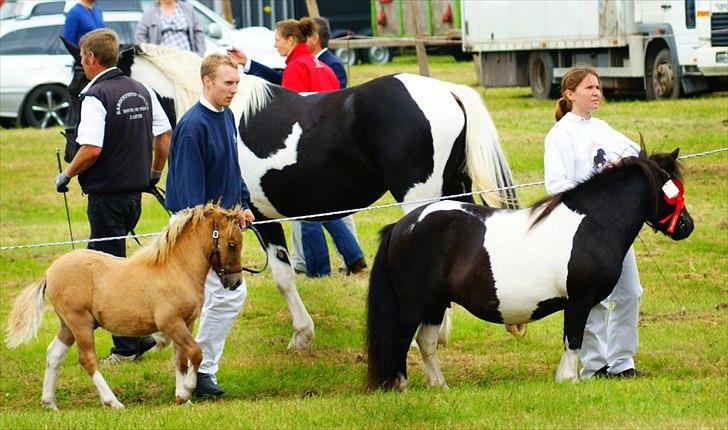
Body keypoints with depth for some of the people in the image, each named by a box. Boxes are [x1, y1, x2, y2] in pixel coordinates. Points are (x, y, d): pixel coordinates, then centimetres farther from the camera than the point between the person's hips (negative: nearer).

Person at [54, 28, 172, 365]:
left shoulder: (95, 97, -17)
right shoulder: (142, 92, 7)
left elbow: (91, 149, -25)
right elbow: (164, 136, 11)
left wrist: (66, 175, -9)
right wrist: (155, 173, 25)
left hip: (106, 195, -8)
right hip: (136, 192, 8)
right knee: (103, 257, 20)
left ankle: (128, 346, 3)